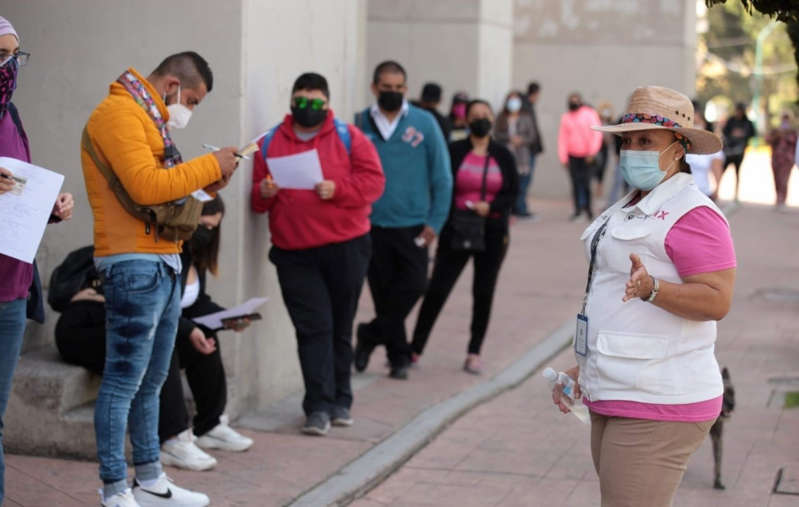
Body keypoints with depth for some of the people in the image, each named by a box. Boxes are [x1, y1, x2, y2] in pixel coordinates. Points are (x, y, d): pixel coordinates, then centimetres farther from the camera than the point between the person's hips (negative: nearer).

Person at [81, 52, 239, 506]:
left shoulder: (148, 118, 21)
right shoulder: (119, 114, -11)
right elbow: (145, 186, -21)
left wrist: (205, 183, 6)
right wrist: (210, 165, -14)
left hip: (163, 262, 11)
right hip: (134, 264, -11)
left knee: (150, 380, 16)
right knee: (124, 380, -6)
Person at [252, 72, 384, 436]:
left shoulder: (348, 137, 4)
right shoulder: (271, 142, 10)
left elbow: (373, 181, -4)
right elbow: (257, 199, 13)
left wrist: (337, 189, -18)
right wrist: (264, 193, -10)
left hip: (346, 248, 0)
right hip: (294, 254, 1)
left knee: (340, 327, 9)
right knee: (313, 328, -6)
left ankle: (340, 401, 21)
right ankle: (318, 407, -6)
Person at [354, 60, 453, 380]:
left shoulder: (423, 123, 0)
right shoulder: (360, 125, 0)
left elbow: (442, 176, 2)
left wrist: (435, 221, -4)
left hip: (412, 225, 0)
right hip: (372, 225, 0)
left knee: (414, 284, -10)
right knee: (384, 292, 5)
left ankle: (370, 334, 10)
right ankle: (399, 356, 19)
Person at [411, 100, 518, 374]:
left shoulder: (503, 155, 7)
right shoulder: (454, 152, -1)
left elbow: (512, 192, 6)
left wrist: (490, 206, -12)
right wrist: (444, 226, -10)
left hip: (492, 233, 2)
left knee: (484, 292, 6)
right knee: (437, 290, -5)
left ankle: (474, 353, 17)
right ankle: (415, 348, 2)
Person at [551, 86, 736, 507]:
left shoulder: (692, 213, -13)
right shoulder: (630, 208, 18)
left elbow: (717, 301, -21)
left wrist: (650, 289, -35)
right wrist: (585, 370, 23)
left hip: (658, 406, -10)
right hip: (615, 398, 10)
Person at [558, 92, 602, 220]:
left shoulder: (589, 114, -2)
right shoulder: (566, 117, 10)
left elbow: (597, 133, -7)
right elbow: (562, 138, 12)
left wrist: (592, 152, -14)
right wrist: (563, 158, 7)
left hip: (586, 156, -3)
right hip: (572, 156, 3)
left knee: (586, 183, -6)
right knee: (575, 183, 1)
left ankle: (587, 206, 11)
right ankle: (578, 208, 9)